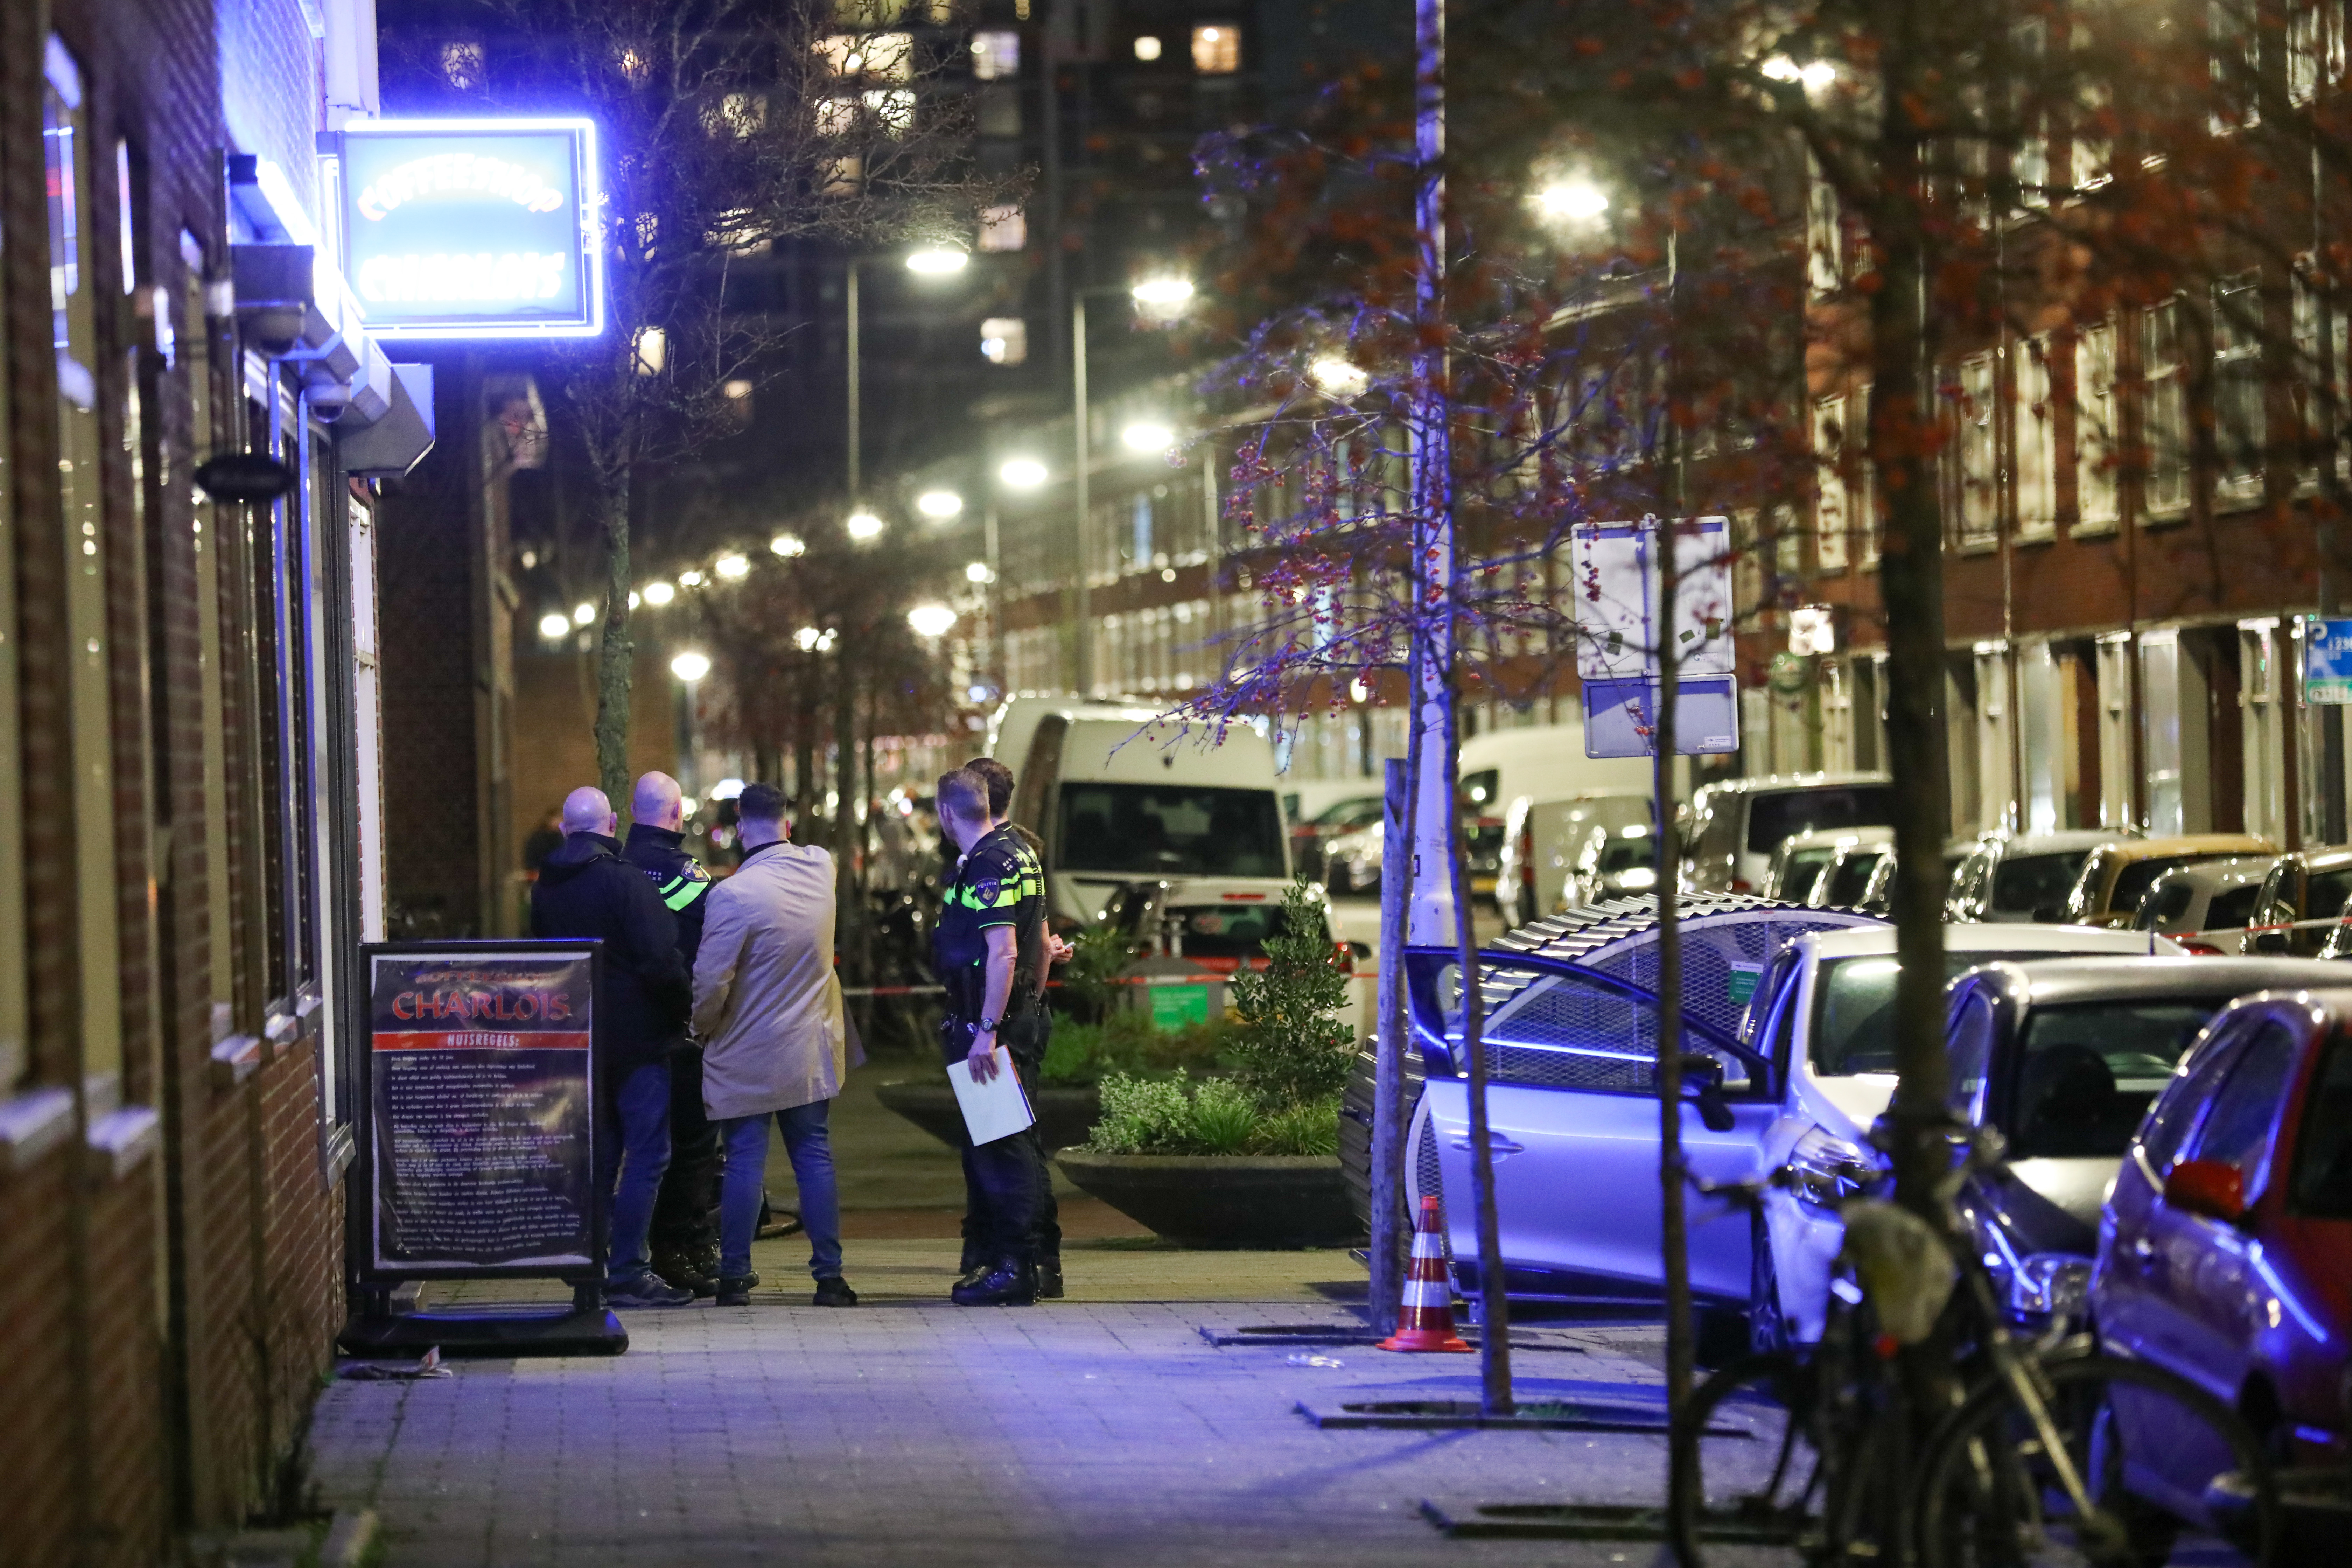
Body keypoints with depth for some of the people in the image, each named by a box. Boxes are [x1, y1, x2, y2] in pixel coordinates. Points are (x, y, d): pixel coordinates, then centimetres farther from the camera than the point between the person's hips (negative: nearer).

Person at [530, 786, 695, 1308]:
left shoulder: (546, 888, 6)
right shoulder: (624, 882, -15)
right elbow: (661, 961, -18)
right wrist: (682, 1010, -4)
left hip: (576, 1039, 7)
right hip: (635, 1038, -7)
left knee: (599, 1152, 15)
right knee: (646, 1153, -5)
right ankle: (627, 1272, -9)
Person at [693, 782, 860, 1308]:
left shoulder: (733, 895, -21)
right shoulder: (820, 869, -4)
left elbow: (711, 982, -17)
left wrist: (704, 1026, 2)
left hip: (747, 1057, -5)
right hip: (810, 1051, 5)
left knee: (745, 1162, 2)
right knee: (814, 1158, 9)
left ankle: (734, 1277, 8)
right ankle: (829, 1275, 9)